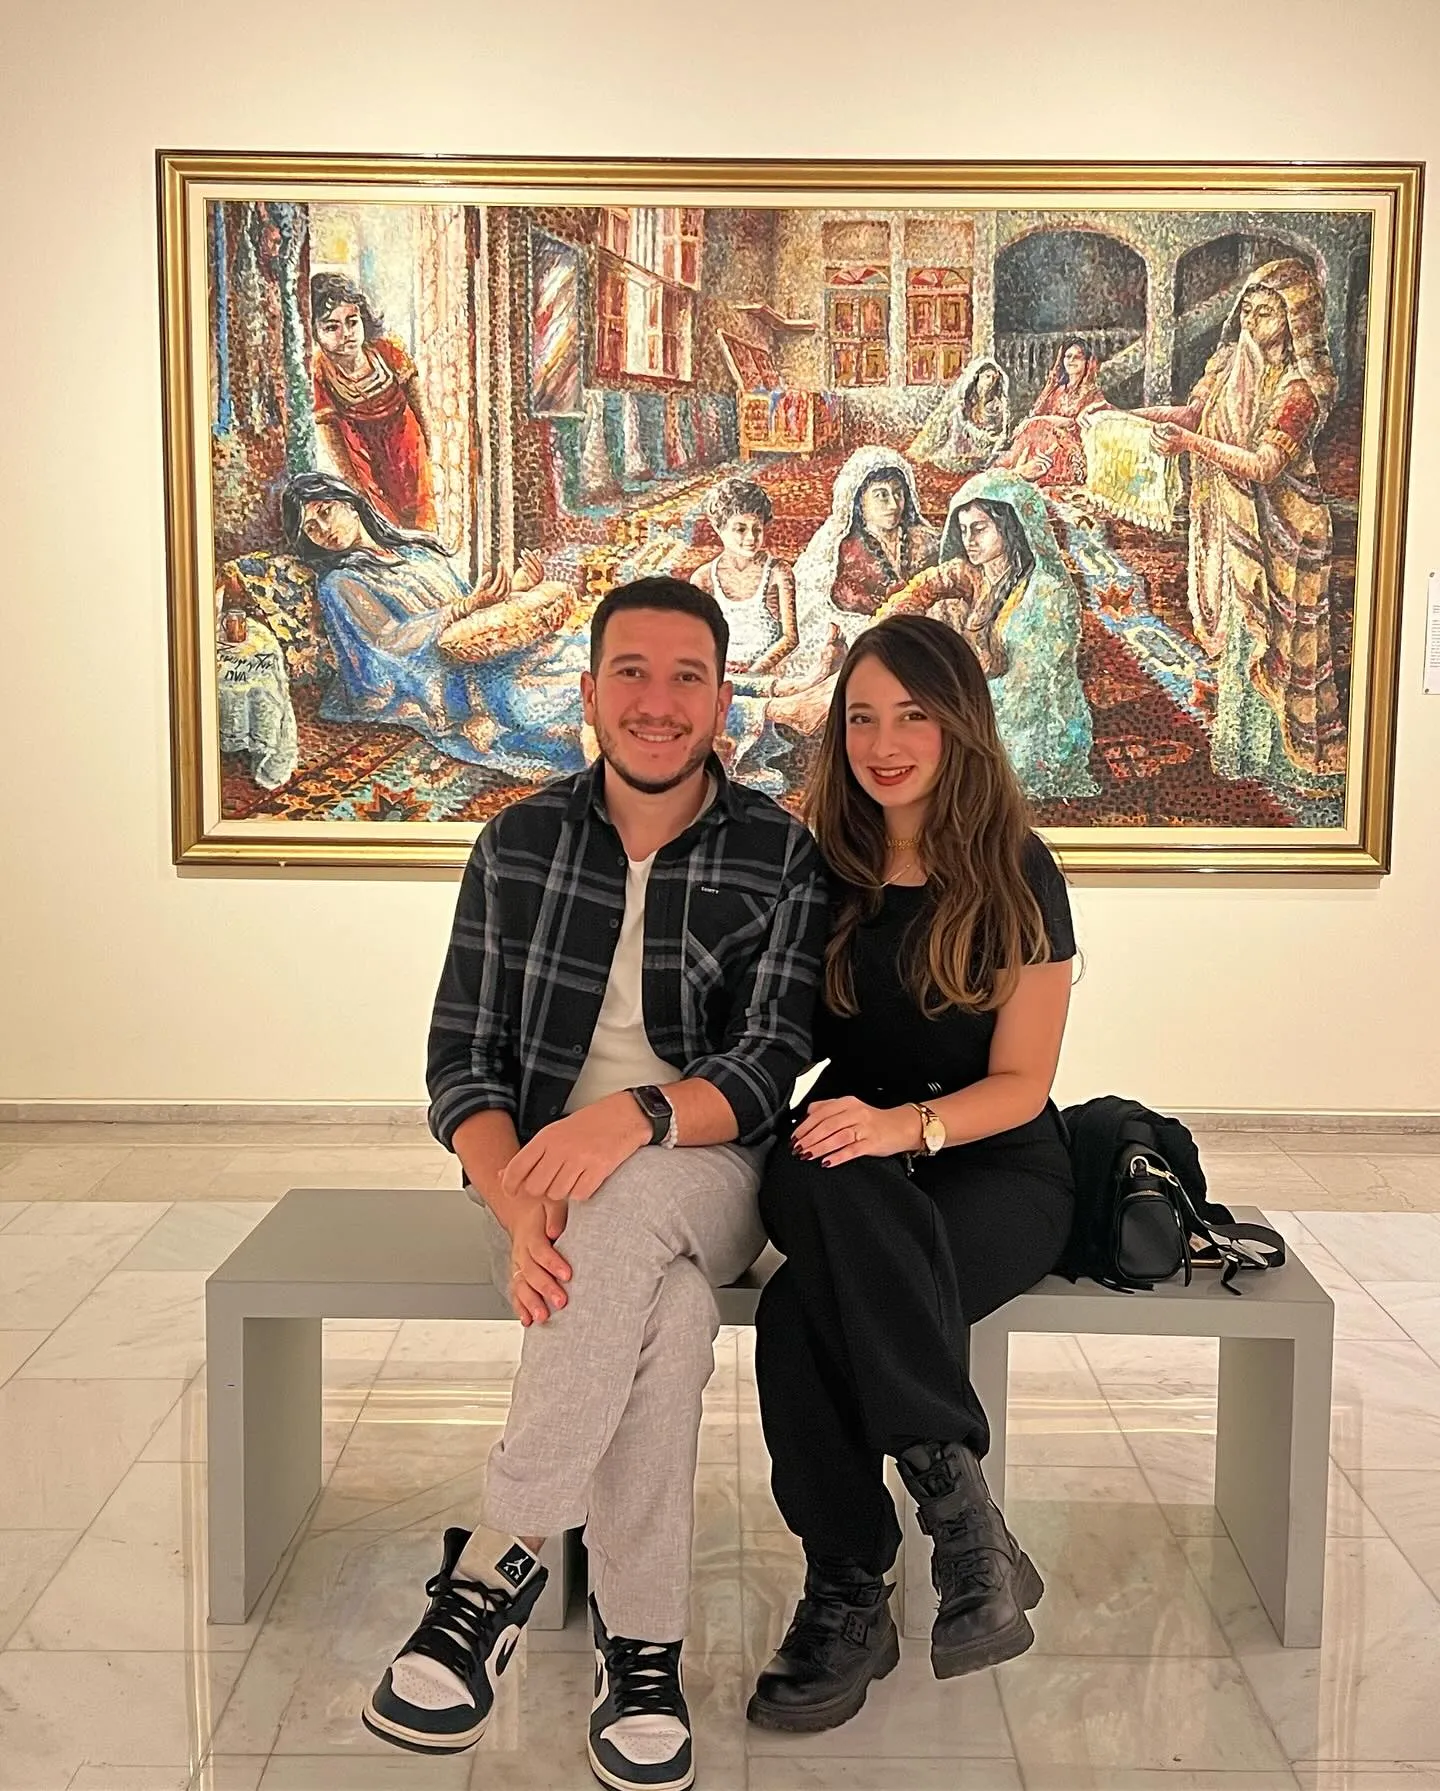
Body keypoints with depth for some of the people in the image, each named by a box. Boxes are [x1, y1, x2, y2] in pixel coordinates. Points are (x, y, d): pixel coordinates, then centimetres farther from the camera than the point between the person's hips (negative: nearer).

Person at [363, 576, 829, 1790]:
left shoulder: (780, 858, -1)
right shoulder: (519, 847, 4)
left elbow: (769, 1069, -9)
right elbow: (463, 1063, 0)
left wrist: (637, 1116, -31)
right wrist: (521, 1206, -20)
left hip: (706, 1173, -1)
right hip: (545, 1173, 1)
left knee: (629, 1211, -37)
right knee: (664, 1319, -32)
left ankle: (501, 1557, -26)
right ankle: (638, 1647, -17)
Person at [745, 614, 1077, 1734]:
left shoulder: (1016, 875, -2)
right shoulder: (822, 869, 6)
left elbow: (1020, 1082, -5)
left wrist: (906, 1124, -24)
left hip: (995, 1169, -3)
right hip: (855, 1166, 3)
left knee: (805, 1314, -32)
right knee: (817, 1178, -35)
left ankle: (850, 1599, -14)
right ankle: (958, 1504, -25)